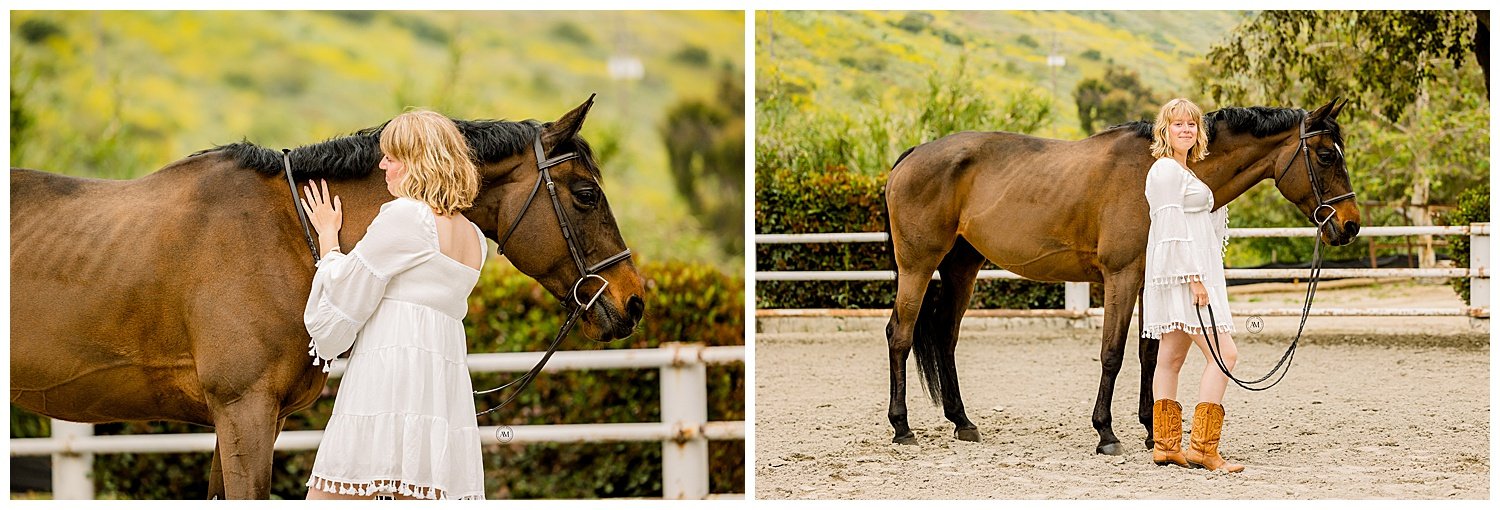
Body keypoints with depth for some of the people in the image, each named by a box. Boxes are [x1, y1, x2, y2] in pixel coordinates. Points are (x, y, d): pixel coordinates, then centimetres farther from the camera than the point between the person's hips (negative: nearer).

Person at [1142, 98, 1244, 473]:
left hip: (1193, 272, 10)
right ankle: (1202, 446, -17)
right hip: (1181, 272, -10)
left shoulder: (1185, 172, 21)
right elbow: (1172, 228, -18)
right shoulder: (1166, 170, -11)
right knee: (1224, 354, -14)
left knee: (1171, 357, 10)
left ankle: (1166, 444, 12)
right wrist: (1195, 276, -22)